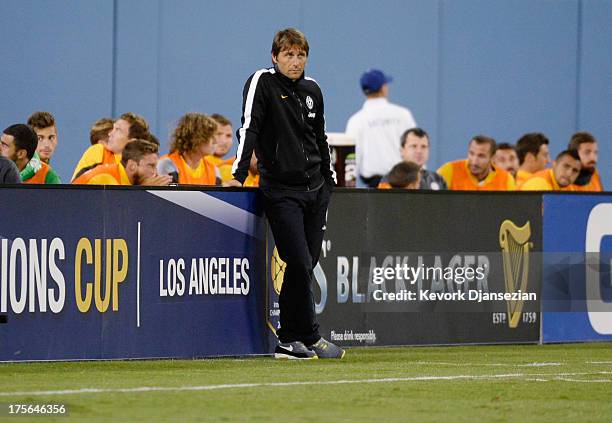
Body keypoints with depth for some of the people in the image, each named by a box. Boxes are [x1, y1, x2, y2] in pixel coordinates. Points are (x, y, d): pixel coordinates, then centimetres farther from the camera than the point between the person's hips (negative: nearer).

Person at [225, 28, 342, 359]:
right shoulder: (262, 83, -5)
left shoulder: (312, 90, 12)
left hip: (315, 189, 6)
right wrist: (239, 175, -23)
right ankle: (310, 337, -3)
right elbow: (249, 129, -14)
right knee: (300, 264, -12)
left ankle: (288, 341, 12)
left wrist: (329, 179, 21)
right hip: (281, 191, -6)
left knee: (305, 266, 5)